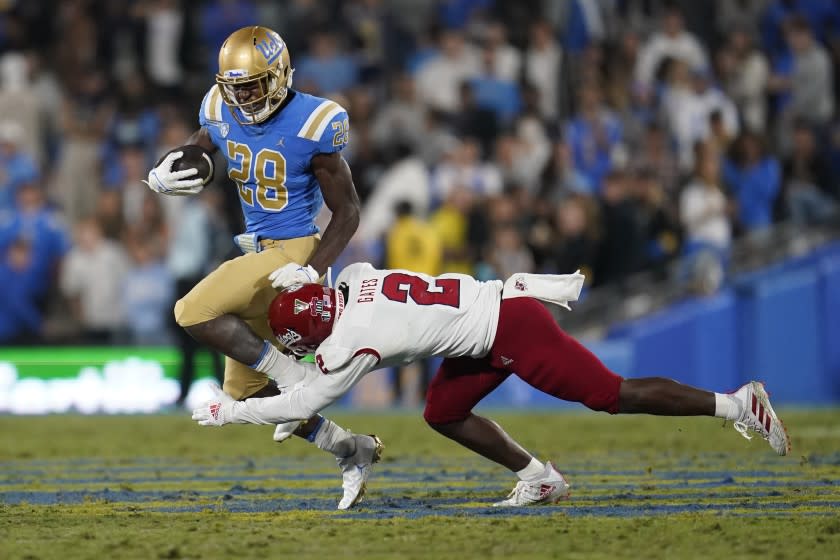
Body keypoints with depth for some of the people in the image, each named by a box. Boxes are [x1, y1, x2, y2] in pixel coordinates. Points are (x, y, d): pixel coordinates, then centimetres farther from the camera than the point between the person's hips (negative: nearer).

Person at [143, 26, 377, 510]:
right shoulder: (223, 114, 0)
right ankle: (351, 450, 17)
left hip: (294, 250, -8)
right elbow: (191, 157, 16)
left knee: (195, 313, -21)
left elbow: (348, 212, -12)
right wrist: (162, 177, -9)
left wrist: (311, 271, -24)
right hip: (260, 251, 8)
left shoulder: (311, 125, -18)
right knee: (244, 388, 9)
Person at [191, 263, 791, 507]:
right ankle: (540, 478, 18)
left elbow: (302, 404, -7)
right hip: (497, 314, 9)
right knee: (443, 413, 14)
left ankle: (737, 403, -2)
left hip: (510, 327, -9)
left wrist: (228, 412, 2)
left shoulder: (350, 341, -18)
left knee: (615, 395, -5)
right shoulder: (353, 281, 5)